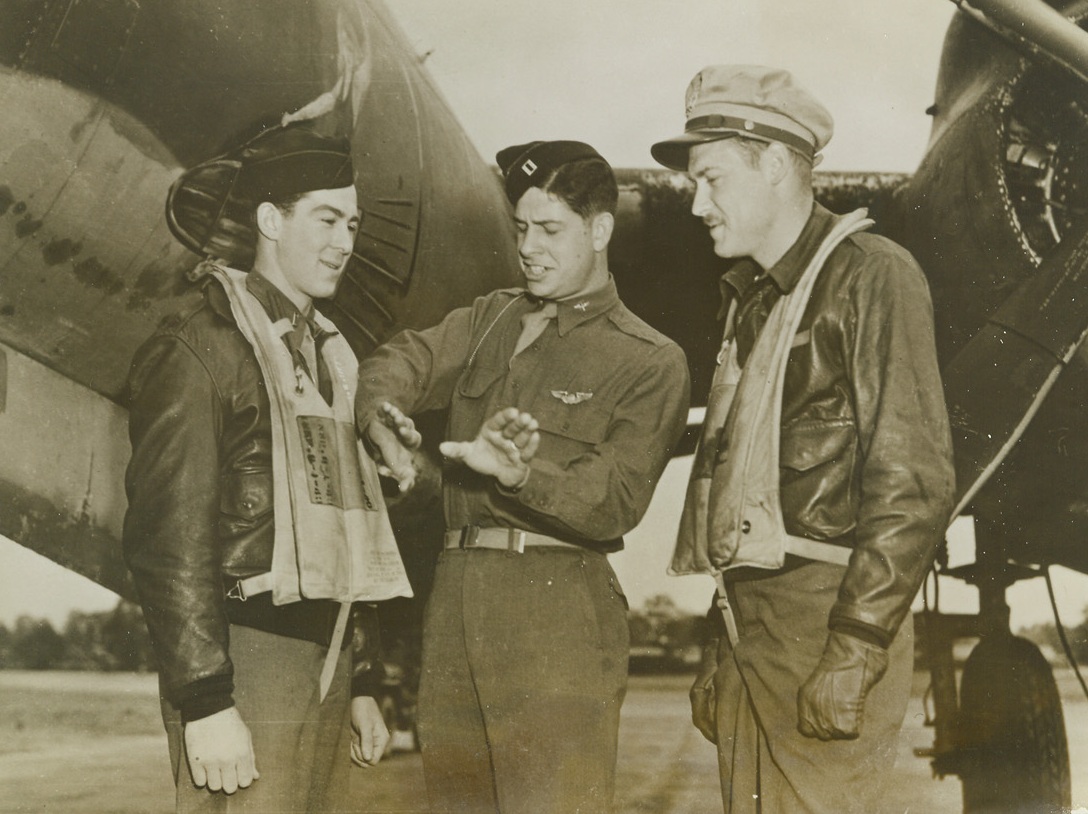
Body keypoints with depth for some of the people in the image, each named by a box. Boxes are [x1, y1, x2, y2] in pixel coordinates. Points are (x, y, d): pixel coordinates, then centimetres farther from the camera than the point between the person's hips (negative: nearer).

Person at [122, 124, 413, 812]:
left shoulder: (328, 355, 17)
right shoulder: (198, 349, -6)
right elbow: (166, 540, -12)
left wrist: (362, 685, 16)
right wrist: (204, 701, -16)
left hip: (324, 670, 7)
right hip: (245, 672, -7)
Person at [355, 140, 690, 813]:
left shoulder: (651, 362, 0)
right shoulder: (492, 318, 19)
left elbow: (616, 500, -10)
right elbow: (402, 361, 9)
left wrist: (519, 473, -27)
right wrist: (383, 417, -15)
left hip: (557, 610, -5)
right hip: (456, 597, 6)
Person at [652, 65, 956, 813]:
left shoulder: (872, 276, -8)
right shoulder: (751, 298, 16)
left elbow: (914, 484, -15)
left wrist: (852, 653, -18)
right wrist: (725, 644, 17)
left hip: (827, 630, -7)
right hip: (751, 631, 8)